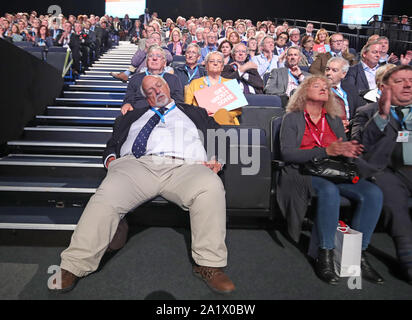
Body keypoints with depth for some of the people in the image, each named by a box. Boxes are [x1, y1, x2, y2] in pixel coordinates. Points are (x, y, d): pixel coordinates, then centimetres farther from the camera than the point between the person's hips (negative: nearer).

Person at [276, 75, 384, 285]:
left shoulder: (334, 120, 23)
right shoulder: (292, 118, 8)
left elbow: (343, 149, 20)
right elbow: (287, 153, -6)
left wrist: (347, 150, -7)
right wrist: (325, 151, -16)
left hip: (335, 172, 5)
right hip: (303, 172, -5)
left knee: (373, 193, -22)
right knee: (329, 191, -37)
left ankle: (359, 255, -13)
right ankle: (325, 257, -24)